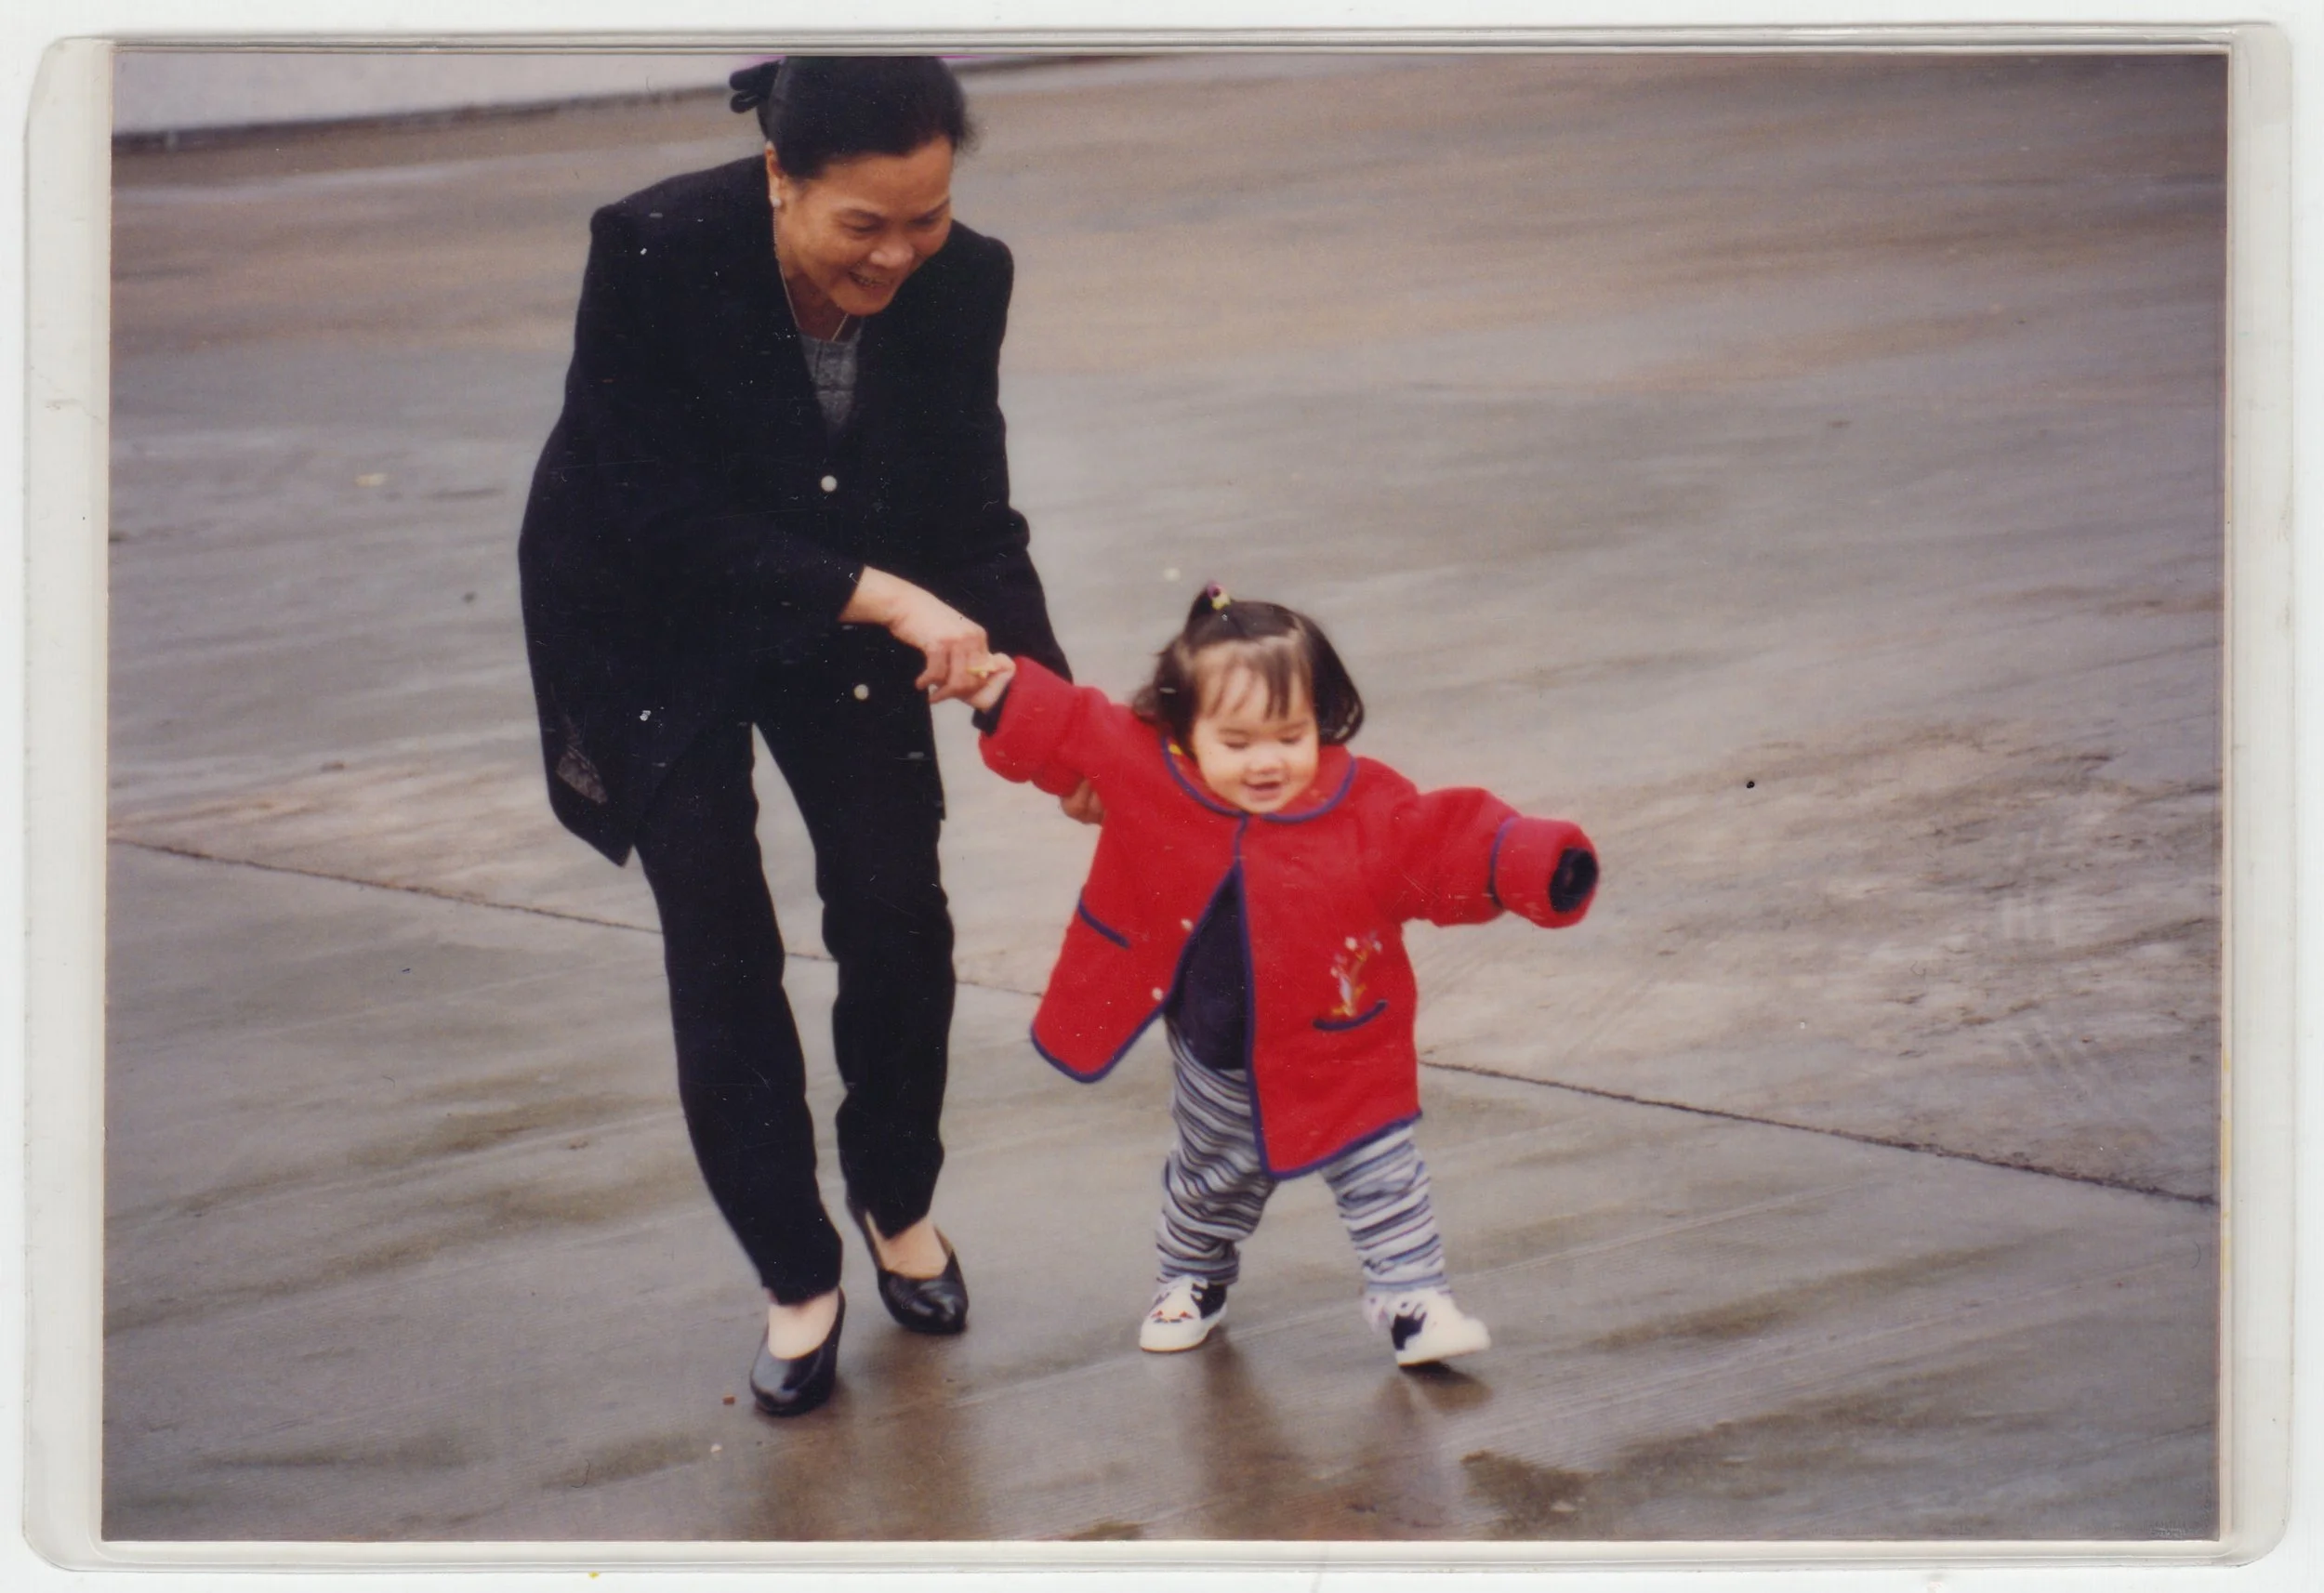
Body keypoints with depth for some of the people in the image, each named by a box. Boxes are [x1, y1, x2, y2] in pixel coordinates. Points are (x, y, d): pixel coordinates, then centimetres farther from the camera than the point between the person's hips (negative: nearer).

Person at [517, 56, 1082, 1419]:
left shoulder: (961, 282, -21)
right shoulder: (654, 255, -33)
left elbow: (975, 523, -13)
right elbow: (672, 519, -30)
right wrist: (885, 596, -36)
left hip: (841, 610, 3)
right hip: (651, 626, -3)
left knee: (896, 919, -1)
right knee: (723, 957, -5)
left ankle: (900, 1203, 25)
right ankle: (798, 1283, 10)